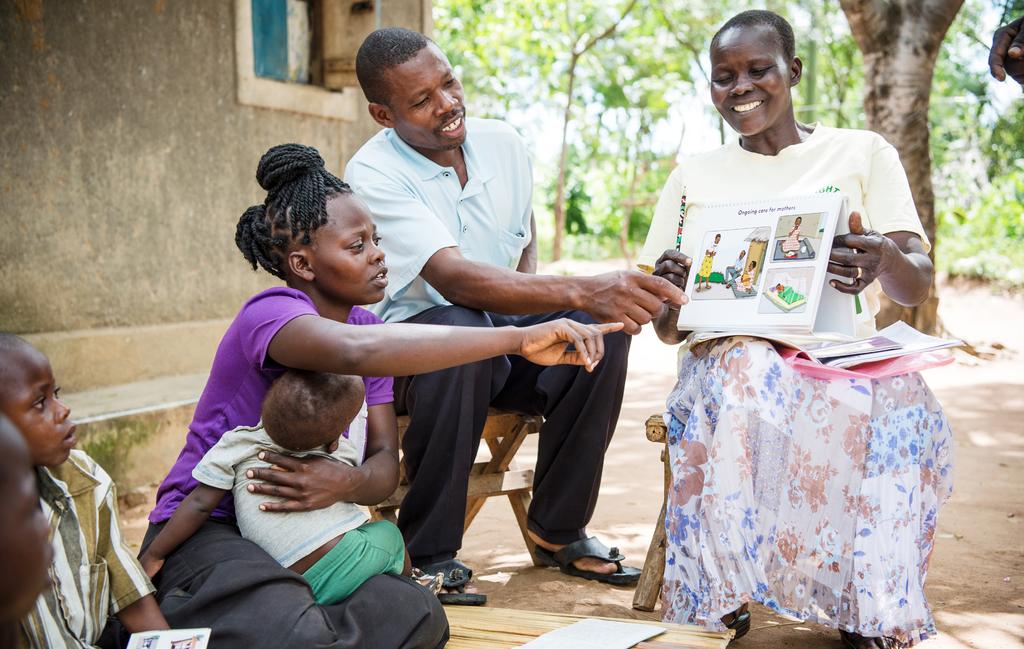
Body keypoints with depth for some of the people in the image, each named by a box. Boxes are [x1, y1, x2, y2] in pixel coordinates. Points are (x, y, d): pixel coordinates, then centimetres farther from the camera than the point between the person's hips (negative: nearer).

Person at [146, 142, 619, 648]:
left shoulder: (365, 322, 8)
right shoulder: (270, 315, -18)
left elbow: (385, 467, 0)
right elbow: (356, 350, -43)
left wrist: (348, 483, -26)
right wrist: (518, 338, -45)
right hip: (205, 531, -8)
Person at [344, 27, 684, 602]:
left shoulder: (502, 142, 0)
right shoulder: (372, 175, -20)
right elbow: (454, 277, -35)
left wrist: (535, 295, -4)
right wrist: (580, 291, -47)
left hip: (505, 331, 6)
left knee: (603, 324, -22)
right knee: (459, 331, -39)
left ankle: (557, 528, -8)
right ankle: (429, 553, -25)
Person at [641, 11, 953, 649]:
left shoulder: (864, 154, 11)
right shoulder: (696, 174, 14)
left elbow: (917, 287, -1)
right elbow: (669, 330, 9)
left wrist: (884, 261, -27)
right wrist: (672, 296, -17)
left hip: (846, 357, 0)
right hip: (729, 353, 1)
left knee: (902, 404, -35)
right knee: (744, 388, -37)